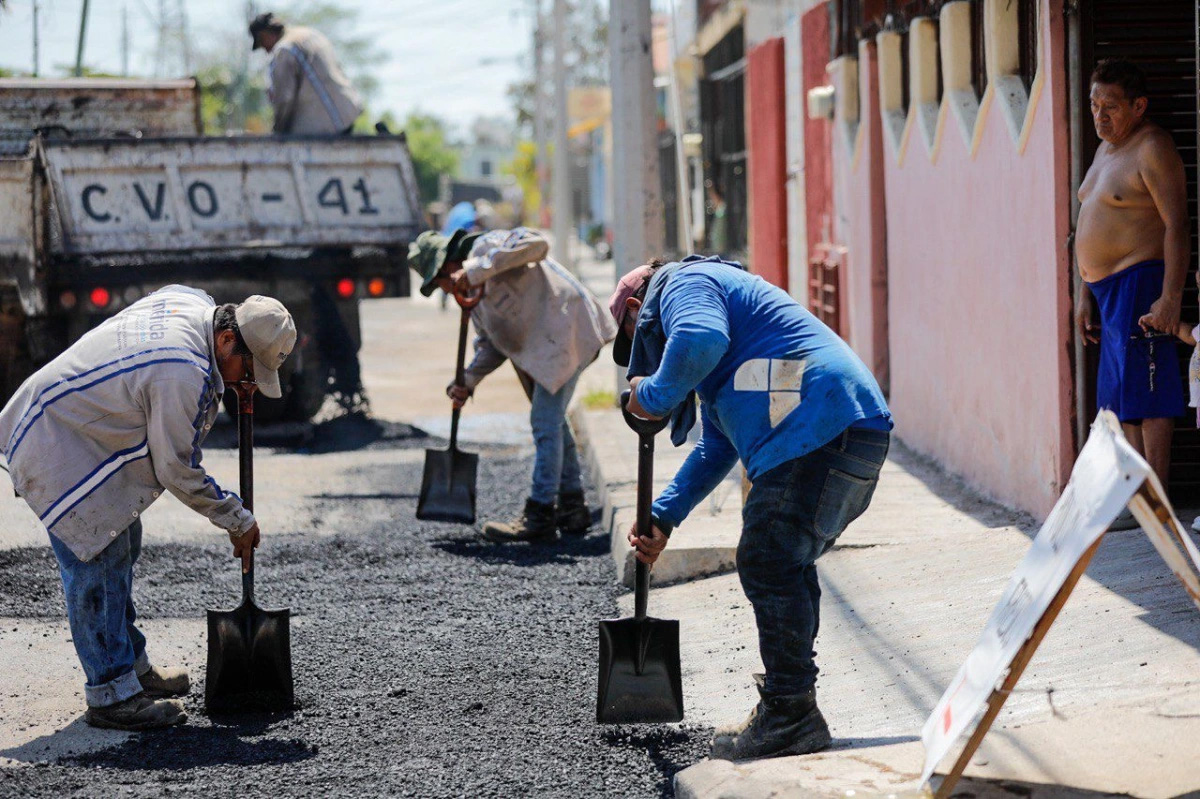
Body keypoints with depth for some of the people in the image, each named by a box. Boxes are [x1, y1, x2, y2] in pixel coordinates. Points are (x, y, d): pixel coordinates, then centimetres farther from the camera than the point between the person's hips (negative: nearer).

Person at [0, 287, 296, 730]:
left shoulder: (191, 300, -1)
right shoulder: (186, 375, -30)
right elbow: (177, 471, -19)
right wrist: (238, 522, -6)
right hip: (57, 452, -11)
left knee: (121, 548, 18)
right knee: (96, 563, -9)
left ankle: (131, 665, 30)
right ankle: (111, 696, -3)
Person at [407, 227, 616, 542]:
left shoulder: (486, 246, -11)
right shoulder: (472, 291, 18)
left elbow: (536, 244, -29)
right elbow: (491, 344, 19)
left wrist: (478, 269, -31)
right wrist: (466, 382, 2)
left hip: (564, 326, -11)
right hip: (539, 342, 11)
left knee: (545, 420, -11)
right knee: (552, 420, 18)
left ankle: (540, 517, -9)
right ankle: (572, 510, 27)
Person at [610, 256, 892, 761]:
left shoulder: (684, 285, 4)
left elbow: (701, 339, -25)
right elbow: (717, 446, 41)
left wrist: (654, 395, -8)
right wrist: (663, 517, 39)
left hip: (822, 430, -11)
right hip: (851, 434, 11)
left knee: (768, 564, -8)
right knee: (787, 566, 17)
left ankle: (791, 717, -5)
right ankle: (788, 708, 23)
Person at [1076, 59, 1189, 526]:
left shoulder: (1152, 149, -12)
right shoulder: (1107, 148, 18)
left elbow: (1177, 227, -18)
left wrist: (1170, 298, -25)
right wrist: (1086, 292, 21)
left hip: (1141, 284, -10)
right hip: (1109, 290, 10)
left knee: (1144, 392, -10)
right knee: (1121, 397, 10)